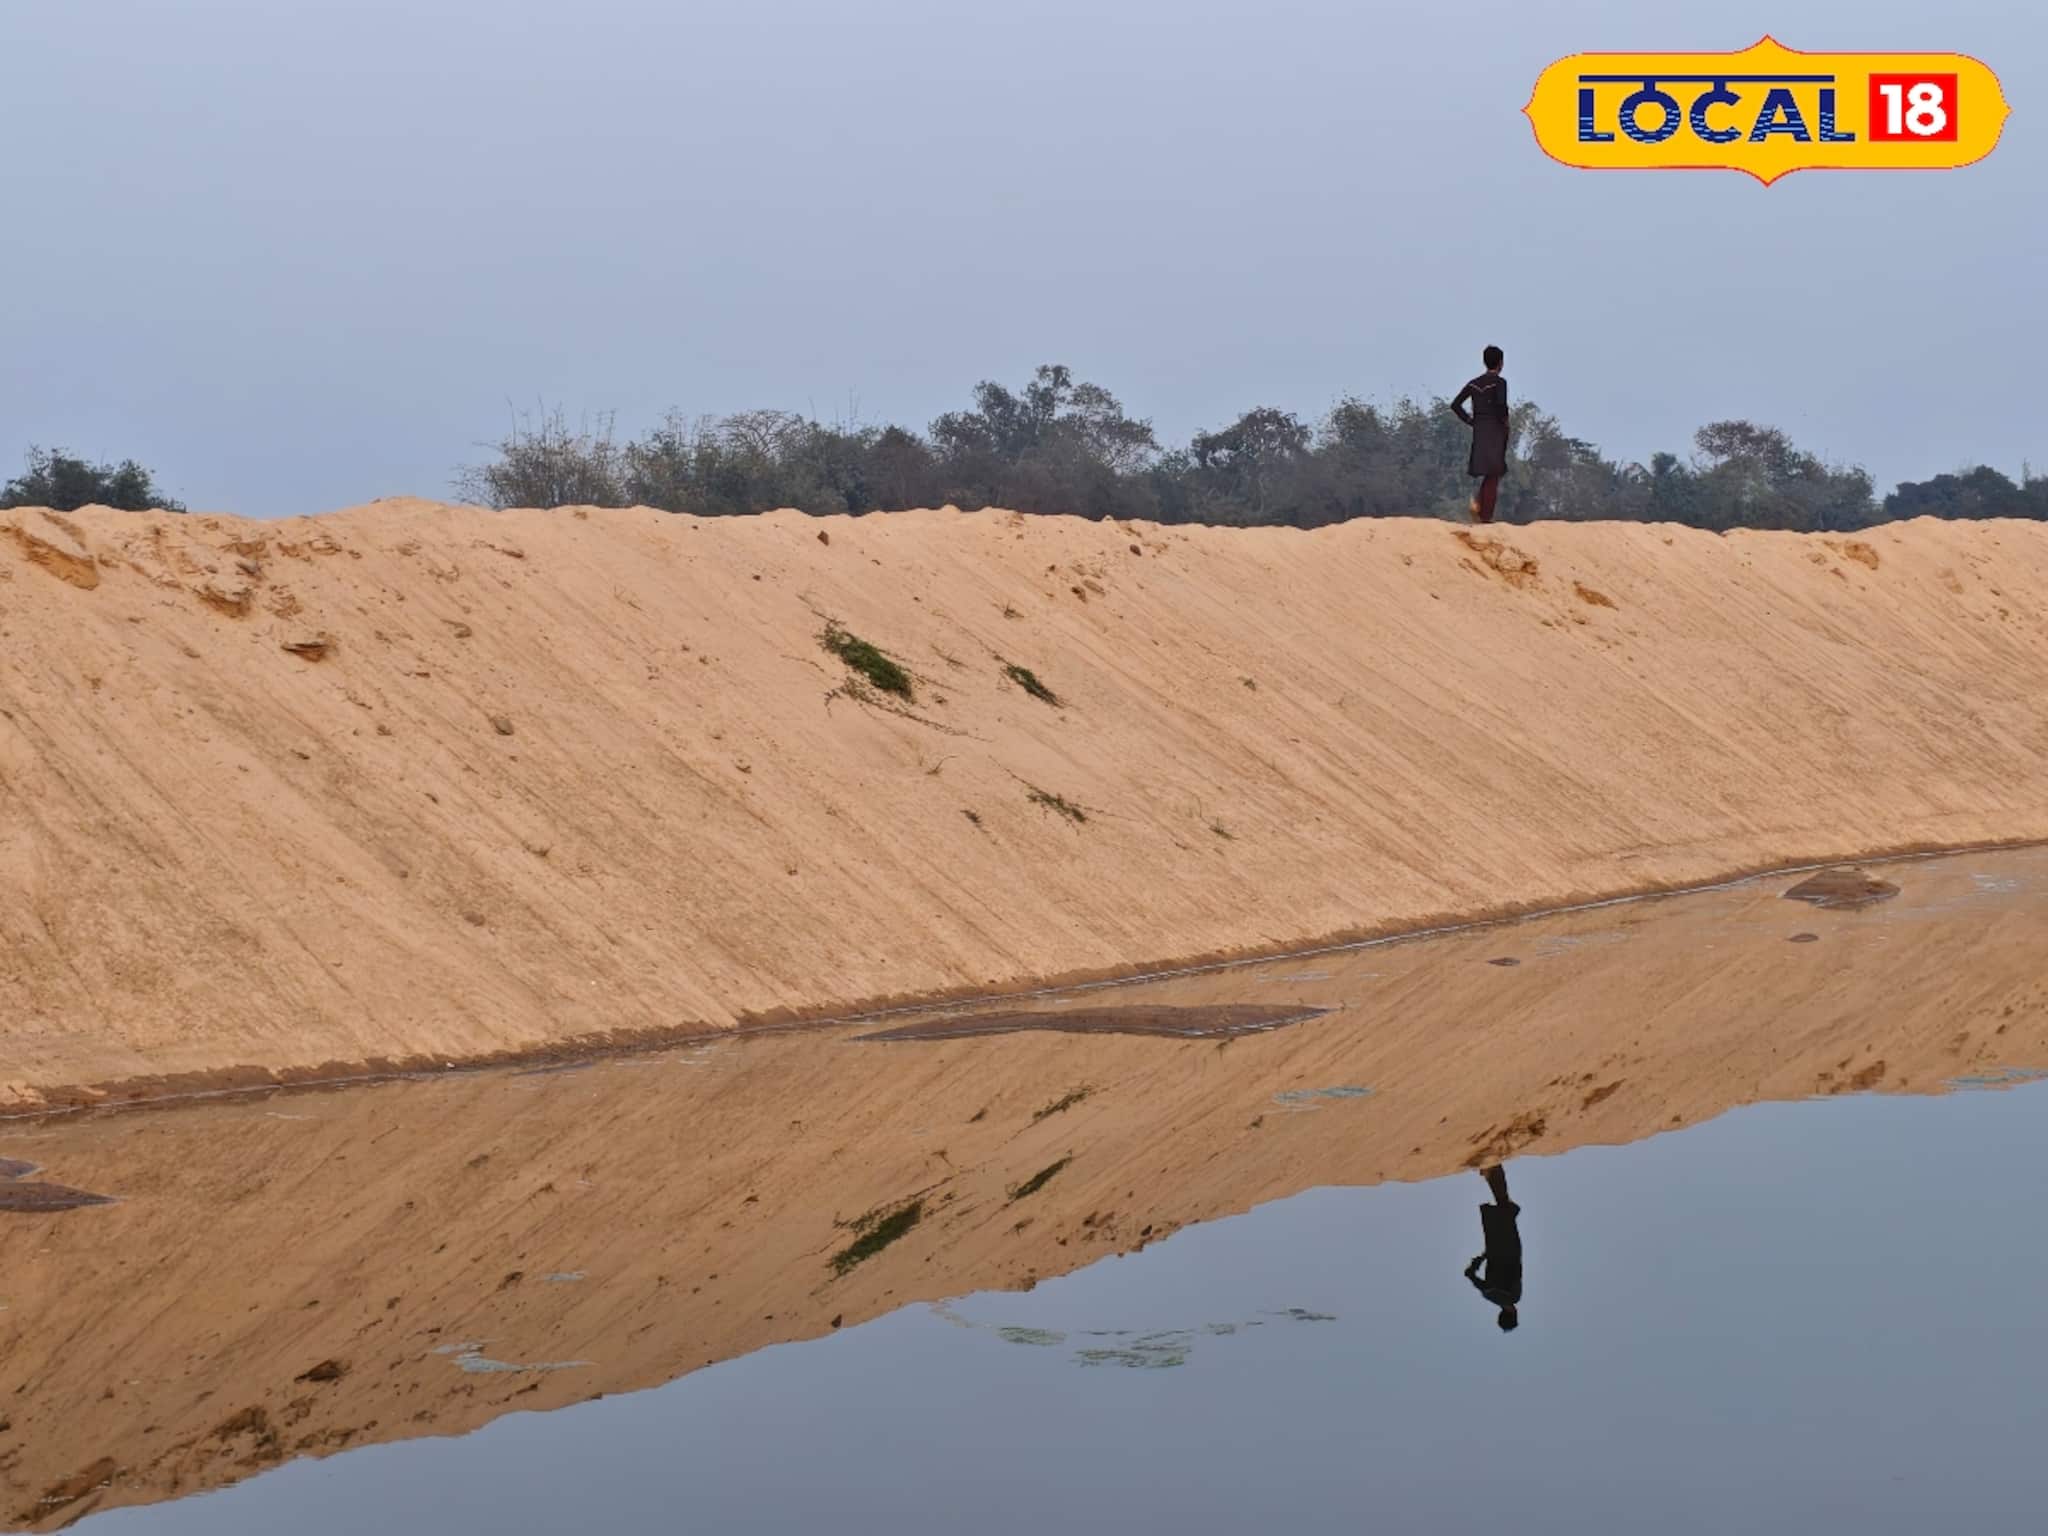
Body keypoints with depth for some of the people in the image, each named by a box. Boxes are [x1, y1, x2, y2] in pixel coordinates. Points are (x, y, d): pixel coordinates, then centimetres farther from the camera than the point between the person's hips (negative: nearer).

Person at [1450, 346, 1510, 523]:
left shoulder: (1474, 383, 9)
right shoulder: (1499, 382, -9)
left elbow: (1455, 405, 4)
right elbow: (1501, 404, -25)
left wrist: (1470, 421, 8)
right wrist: (1504, 420, -8)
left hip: (1479, 431, 5)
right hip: (1496, 432, -5)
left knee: (1488, 473, 17)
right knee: (1493, 475, 0)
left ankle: (1478, 502, -6)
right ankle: (1486, 515, -5)